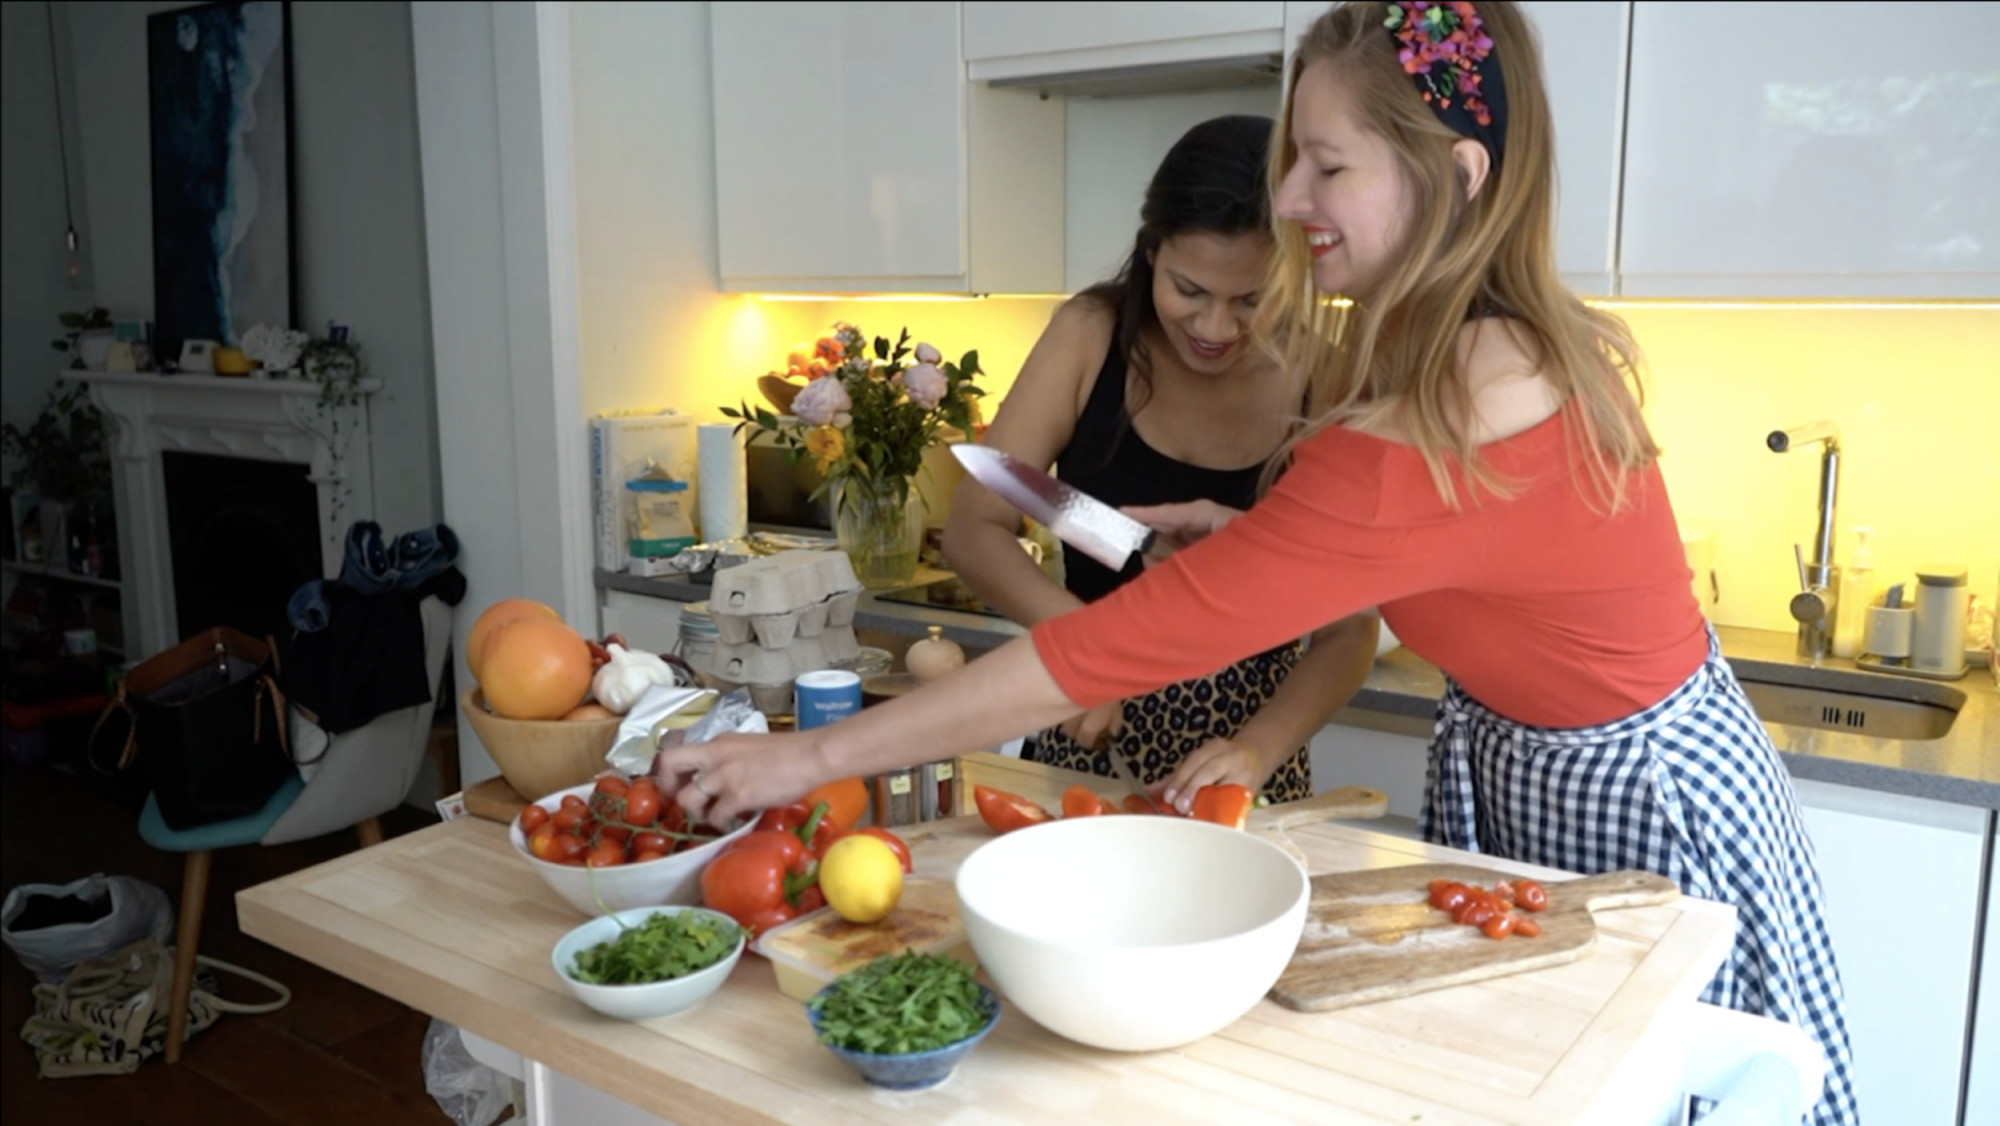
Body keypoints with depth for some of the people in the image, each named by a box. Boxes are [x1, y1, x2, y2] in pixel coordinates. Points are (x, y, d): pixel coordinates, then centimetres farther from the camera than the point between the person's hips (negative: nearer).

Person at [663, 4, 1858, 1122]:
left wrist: (815, 756, -29)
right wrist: (1253, 540, -6)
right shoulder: (1511, 346, -6)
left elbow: (1129, 643, -35)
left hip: (1630, 807, -8)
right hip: (1519, 764, 8)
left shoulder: (1434, 433, -34)